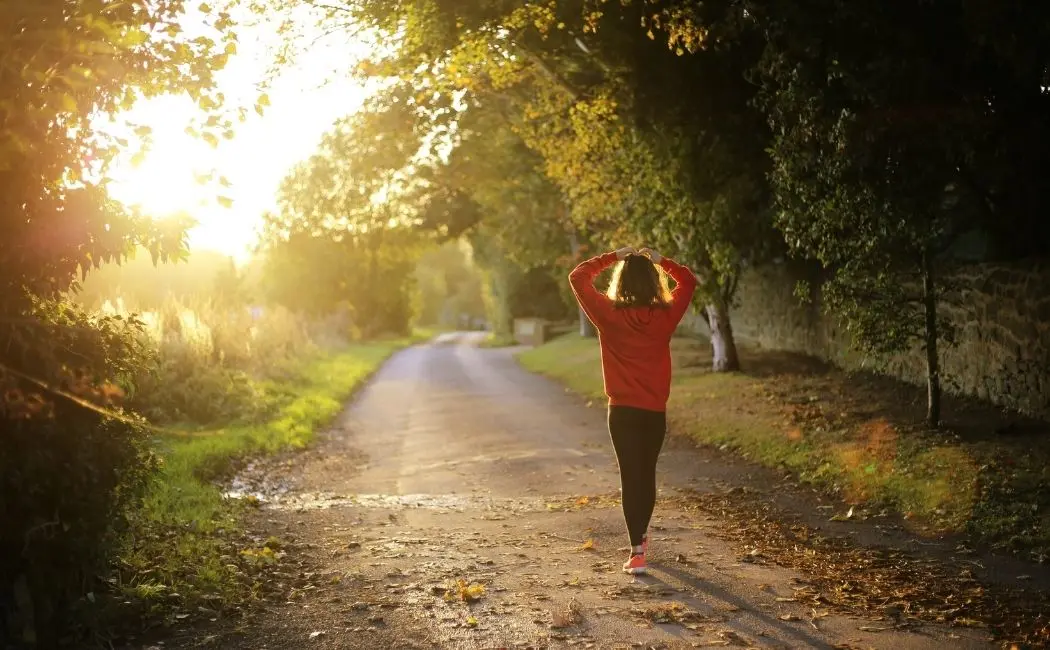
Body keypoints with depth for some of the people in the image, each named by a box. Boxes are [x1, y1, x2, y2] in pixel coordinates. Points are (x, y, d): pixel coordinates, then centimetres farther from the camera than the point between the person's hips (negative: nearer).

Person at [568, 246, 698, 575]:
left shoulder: (609, 315, -10)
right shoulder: (665, 315, -5)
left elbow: (578, 277, 0)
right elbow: (688, 281, 12)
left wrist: (613, 257, 3)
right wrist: (660, 261, 9)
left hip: (622, 411, -2)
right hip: (655, 411, 2)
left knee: (630, 477, 0)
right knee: (647, 474, 18)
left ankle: (637, 552, -7)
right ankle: (641, 536, 37)